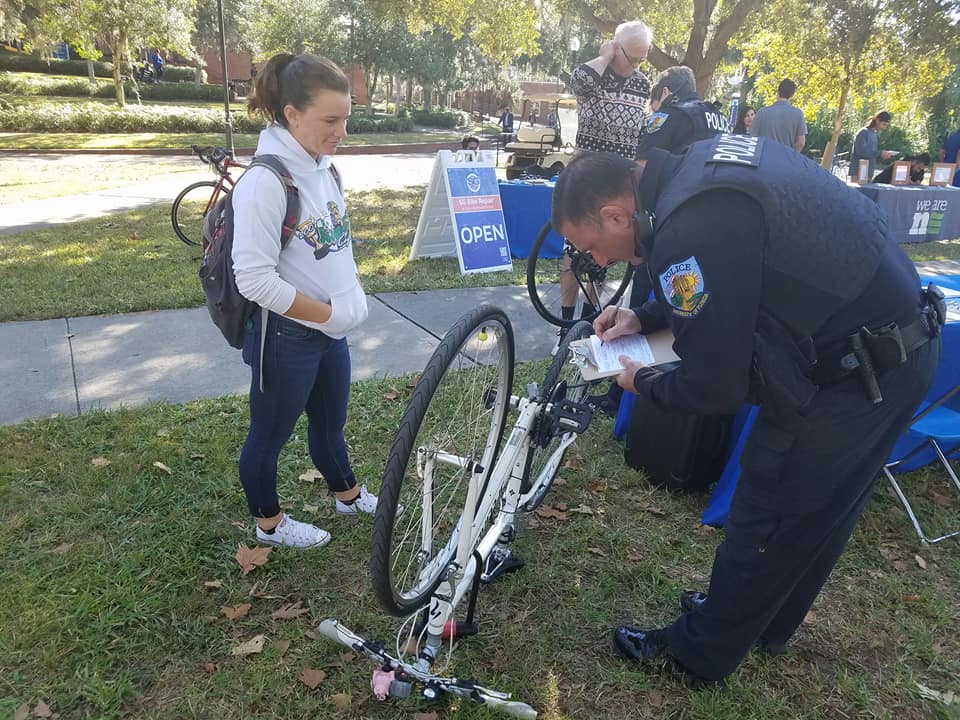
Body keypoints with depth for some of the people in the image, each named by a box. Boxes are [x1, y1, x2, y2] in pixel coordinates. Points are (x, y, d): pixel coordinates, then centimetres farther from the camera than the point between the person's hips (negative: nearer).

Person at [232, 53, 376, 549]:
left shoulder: (324, 168, 3)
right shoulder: (266, 181, -23)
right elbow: (254, 280, -25)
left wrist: (350, 299, 4)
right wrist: (328, 314, -19)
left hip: (331, 329, 8)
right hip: (287, 335, -8)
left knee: (330, 423, 26)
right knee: (269, 435, 14)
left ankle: (348, 495, 47)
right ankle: (269, 524, 35)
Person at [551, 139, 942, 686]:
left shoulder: (688, 229, -27)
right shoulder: (696, 164, 4)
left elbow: (713, 389, -21)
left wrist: (644, 384, -1)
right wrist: (644, 318, 10)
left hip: (854, 373, -9)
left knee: (767, 523, 7)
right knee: (821, 513, 24)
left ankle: (698, 655, 29)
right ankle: (766, 621, 46)